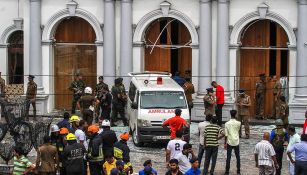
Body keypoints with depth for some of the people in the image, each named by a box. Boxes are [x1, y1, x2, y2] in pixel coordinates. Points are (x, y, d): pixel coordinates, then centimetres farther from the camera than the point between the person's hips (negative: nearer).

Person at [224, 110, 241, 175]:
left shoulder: (227, 123, -9)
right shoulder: (238, 123, -5)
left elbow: (226, 134, -9)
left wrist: (225, 143, -1)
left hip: (229, 142, -1)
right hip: (236, 142, 1)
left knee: (228, 157, 2)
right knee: (238, 157, 11)